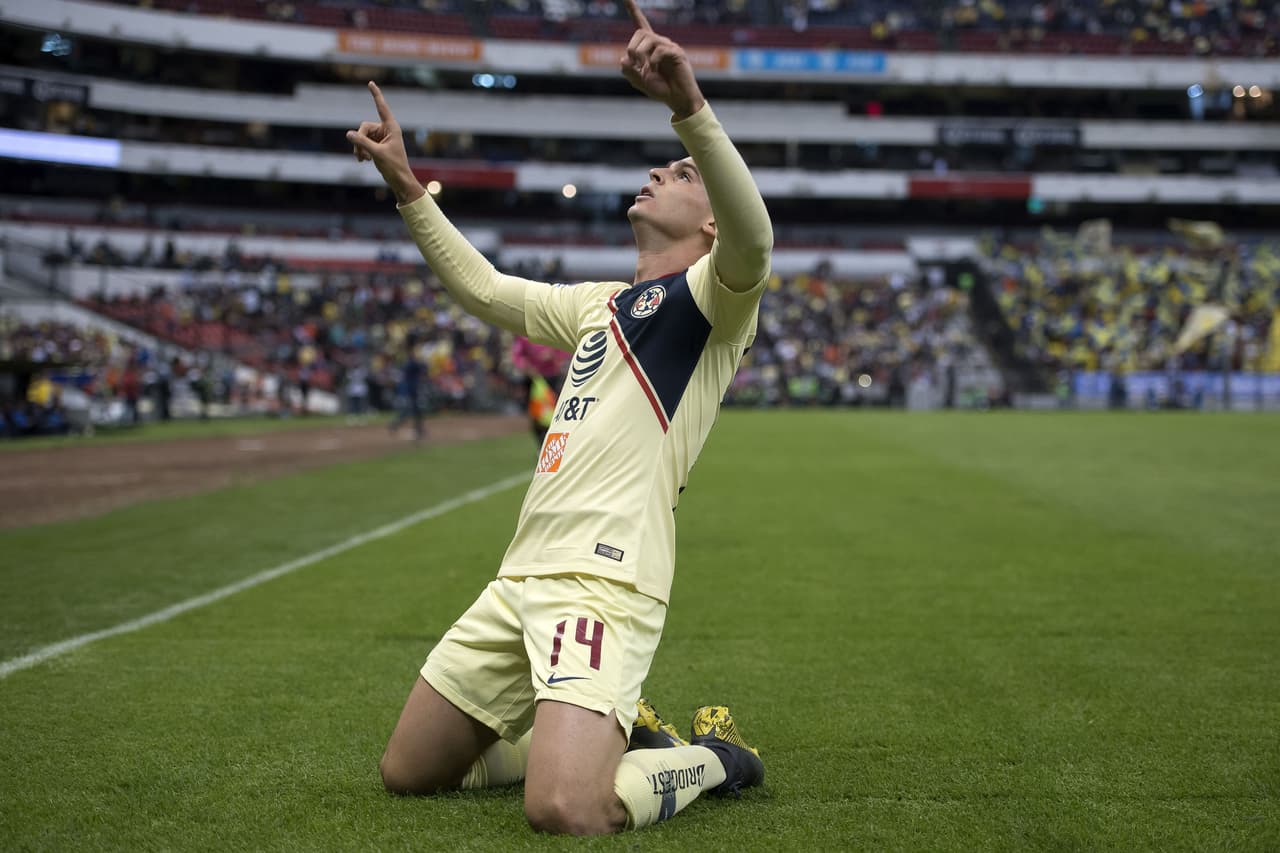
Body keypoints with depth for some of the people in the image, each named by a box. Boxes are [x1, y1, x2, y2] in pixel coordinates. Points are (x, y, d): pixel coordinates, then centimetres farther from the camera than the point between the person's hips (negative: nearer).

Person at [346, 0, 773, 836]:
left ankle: (712, 757, 5)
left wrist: (689, 106, -37)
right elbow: (484, 288, 35)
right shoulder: (602, 304, 24)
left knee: (565, 812, -26)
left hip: (603, 584, -8)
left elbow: (753, 238, -24)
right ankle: (607, 736, 24)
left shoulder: (711, 295, -1)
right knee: (409, 772, 11)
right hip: (521, 579, 8)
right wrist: (406, 184, 30)